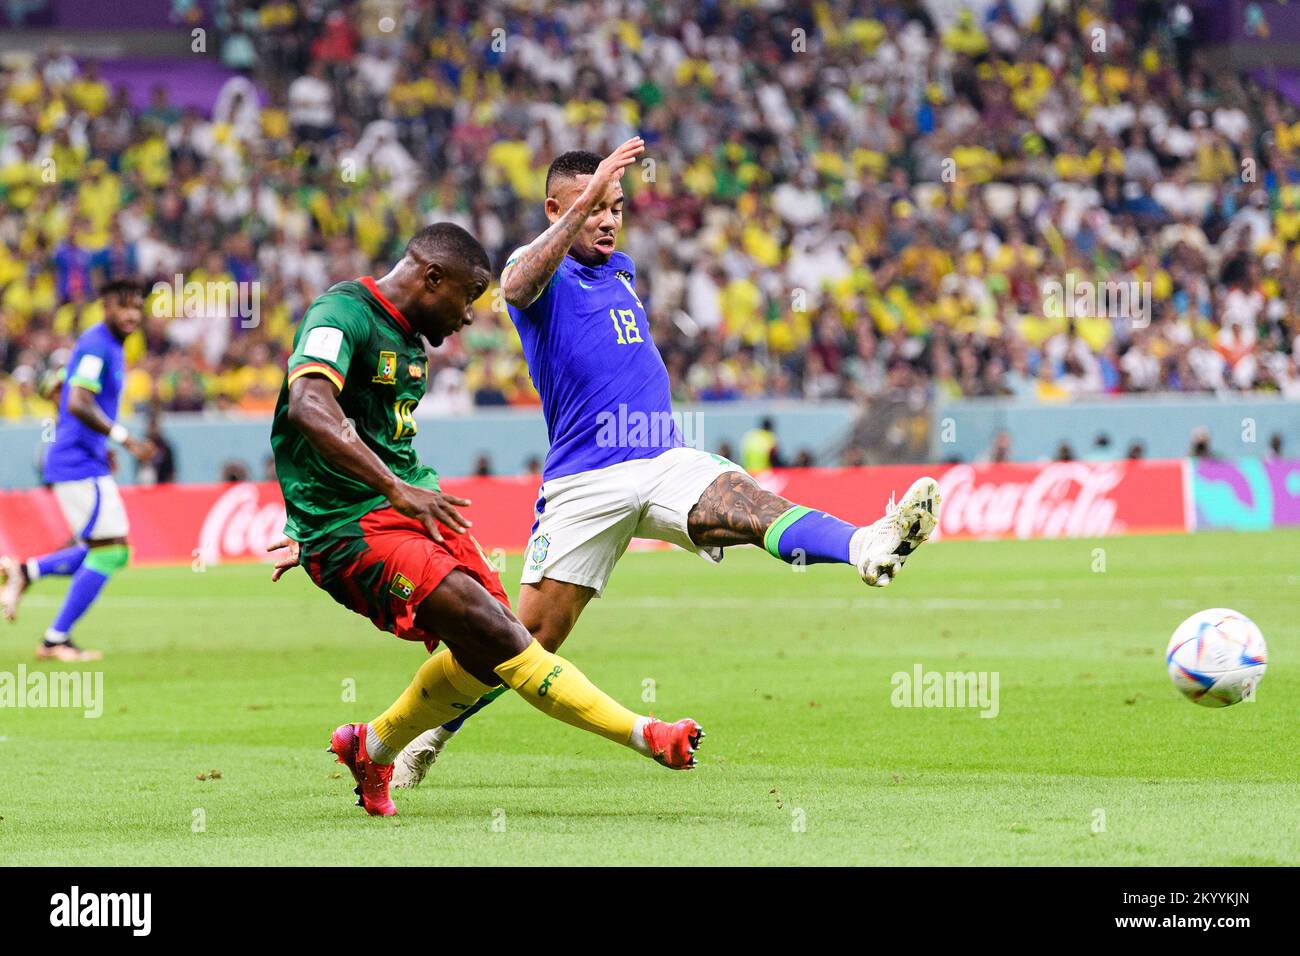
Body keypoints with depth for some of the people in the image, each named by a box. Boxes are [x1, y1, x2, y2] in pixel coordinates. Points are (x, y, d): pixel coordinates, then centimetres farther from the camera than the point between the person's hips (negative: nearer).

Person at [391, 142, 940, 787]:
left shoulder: (622, 270, 20)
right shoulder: (541, 272, -2)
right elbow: (517, 286, -30)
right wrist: (584, 202, -37)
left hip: (665, 461, 4)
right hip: (583, 482, -4)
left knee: (748, 504, -27)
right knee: (531, 637, -1)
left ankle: (868, 547, -56)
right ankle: (427, 733, 20)